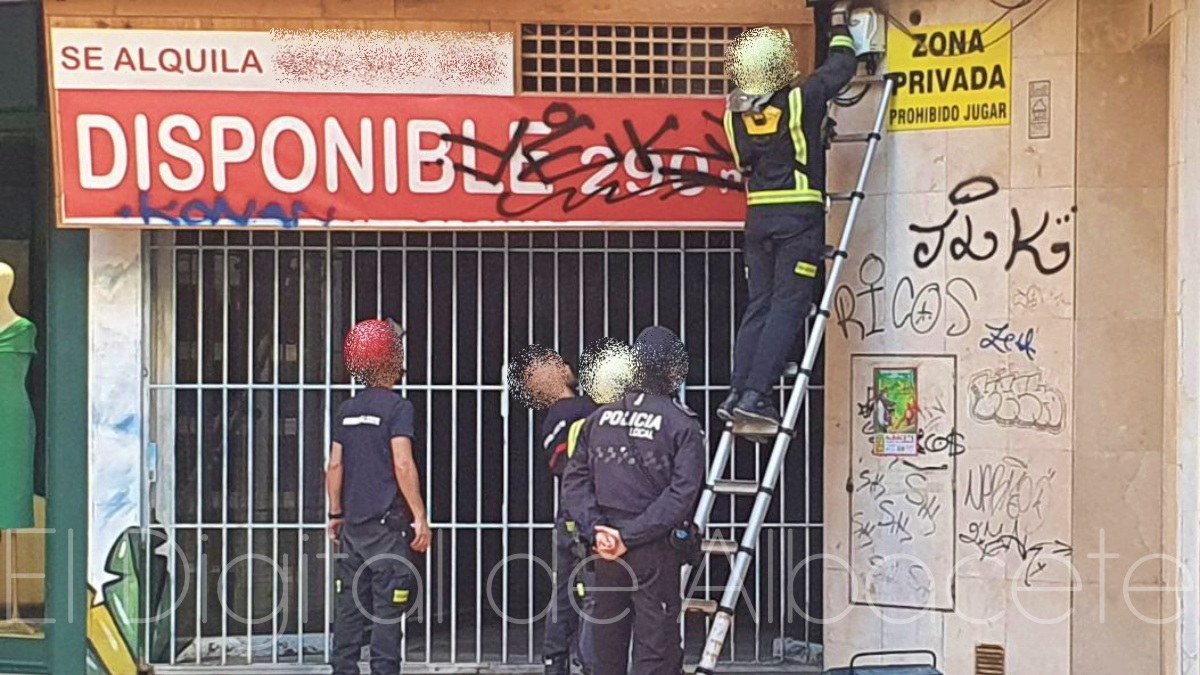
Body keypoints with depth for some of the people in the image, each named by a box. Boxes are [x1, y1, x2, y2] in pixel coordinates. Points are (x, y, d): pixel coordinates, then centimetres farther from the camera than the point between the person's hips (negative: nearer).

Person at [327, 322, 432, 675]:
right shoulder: (397, 407, -8)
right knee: (388, 606, -4)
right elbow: (402, 465, -15)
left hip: (353, 523, 6)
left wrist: (335, 514, 19)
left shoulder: (347, 411, 10)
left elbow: (334, 466, 11)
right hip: (388, 520, -6)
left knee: (350, 604, 10)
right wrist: (420, 517, -11)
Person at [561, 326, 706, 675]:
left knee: (606, 646, 14)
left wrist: (595, 528, -6)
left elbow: (575, 479, 0)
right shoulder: (682, 424, -7)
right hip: (655, 554, -4)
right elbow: (681, 494, -15)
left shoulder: (599, 418, 5)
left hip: (604, 547, 4)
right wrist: (632, 535, -15)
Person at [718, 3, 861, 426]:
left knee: (759, 306, 11)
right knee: (788, 307, -5)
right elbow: (841, 67, 4)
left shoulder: (734, 115, 5)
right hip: (799, 216, -5)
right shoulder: (800, 101, -10)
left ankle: (737, 394, 5)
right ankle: (754, 395, -13)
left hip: (758, 216, 5)